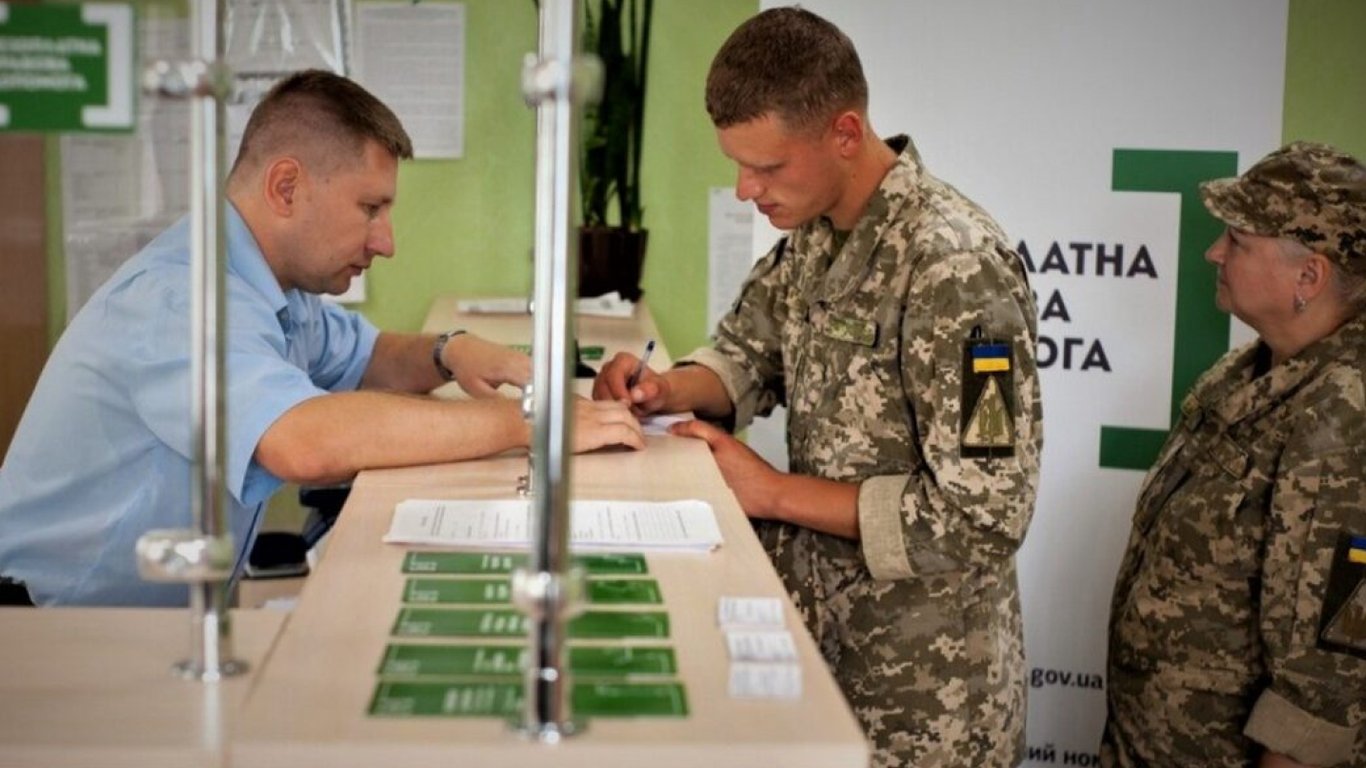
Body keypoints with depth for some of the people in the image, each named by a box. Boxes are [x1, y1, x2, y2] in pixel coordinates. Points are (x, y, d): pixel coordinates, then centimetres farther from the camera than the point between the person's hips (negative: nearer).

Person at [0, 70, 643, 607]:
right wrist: (530, 423, -31)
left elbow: (366, 358, 23)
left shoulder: (267, 282, 5)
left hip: (165, 614, 9)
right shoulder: (180, 294, -24)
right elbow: (307, 442, -40)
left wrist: (448, 352, -1)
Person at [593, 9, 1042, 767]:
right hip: (818, 622, 7)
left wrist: (775, 492, -20)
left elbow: (983, 515, -26)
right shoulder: (814, 232, 0)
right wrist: (669, 390, -8)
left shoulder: (954, 266, -25)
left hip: (921, 676, -7)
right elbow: (749, 355, 14)